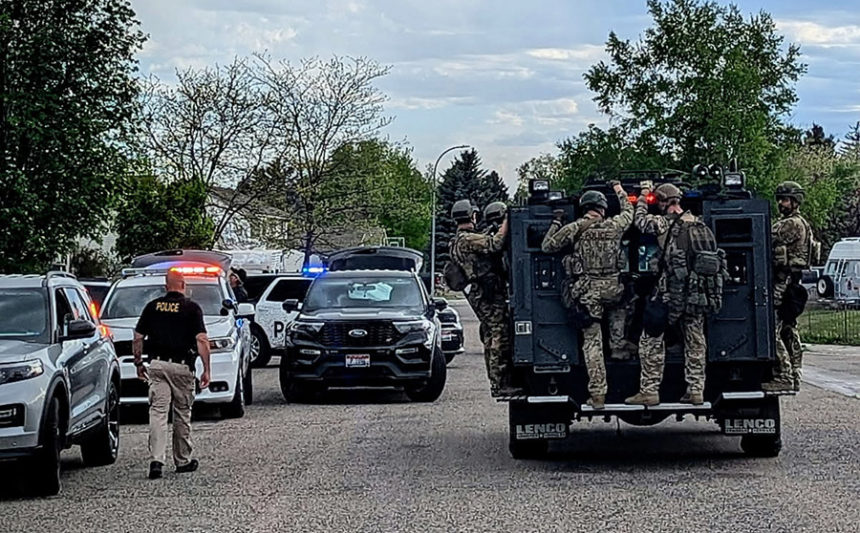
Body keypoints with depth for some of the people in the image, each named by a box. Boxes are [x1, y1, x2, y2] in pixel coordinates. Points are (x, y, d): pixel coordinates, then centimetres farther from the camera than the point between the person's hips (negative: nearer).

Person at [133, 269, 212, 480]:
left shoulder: (152, 306, 8)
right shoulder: (191, 308, -1)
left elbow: (137, 338, 8)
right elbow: (201, 340, -9)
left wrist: (138, 363, 19)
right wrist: (206, 369, -6)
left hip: (157, 364, 2)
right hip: (182, 366, -2)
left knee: (158, 411, -2)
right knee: (182, 414, 10)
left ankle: (156, 459, -16)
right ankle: (183, 460, 20)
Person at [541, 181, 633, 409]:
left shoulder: (573, 228, -3)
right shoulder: (614, 226, 4)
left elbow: (547, 246, 6)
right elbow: (629, 212, 27)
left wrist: (556, 222, 18)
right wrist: (619, 191, 43)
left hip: (587, 292, -2)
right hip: (612, 288, 2)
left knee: (592, 342, 0)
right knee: (618, 308, 40)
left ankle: (597, 394, -2)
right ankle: (618, 345, 30)